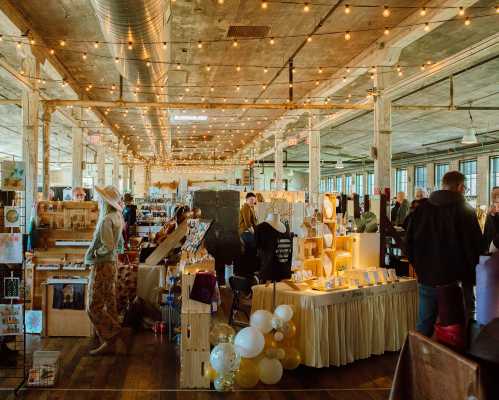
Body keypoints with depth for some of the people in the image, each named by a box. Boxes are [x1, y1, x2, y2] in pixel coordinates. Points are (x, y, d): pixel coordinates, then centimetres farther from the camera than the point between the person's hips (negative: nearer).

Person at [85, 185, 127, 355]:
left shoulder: (106, 220, -19)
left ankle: (111, 340, 1)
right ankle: (115, 342, 17)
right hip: (111, 265, 9)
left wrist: (95, 254, -9)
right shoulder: (117, 218, 10)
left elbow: (108, 247, -25)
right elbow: (120, 243, 22)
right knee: (109, 305, 12)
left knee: (94, 307, -3)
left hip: (102, 266, -9)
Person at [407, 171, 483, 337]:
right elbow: (477, 246, -10)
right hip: (456, 280, -4)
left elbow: (409, 241, 6)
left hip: (426, 278, 4)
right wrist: (468, 267, 6)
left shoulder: (420, 209, 2)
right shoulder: (465, 211, -10)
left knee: (424, 326, 12)